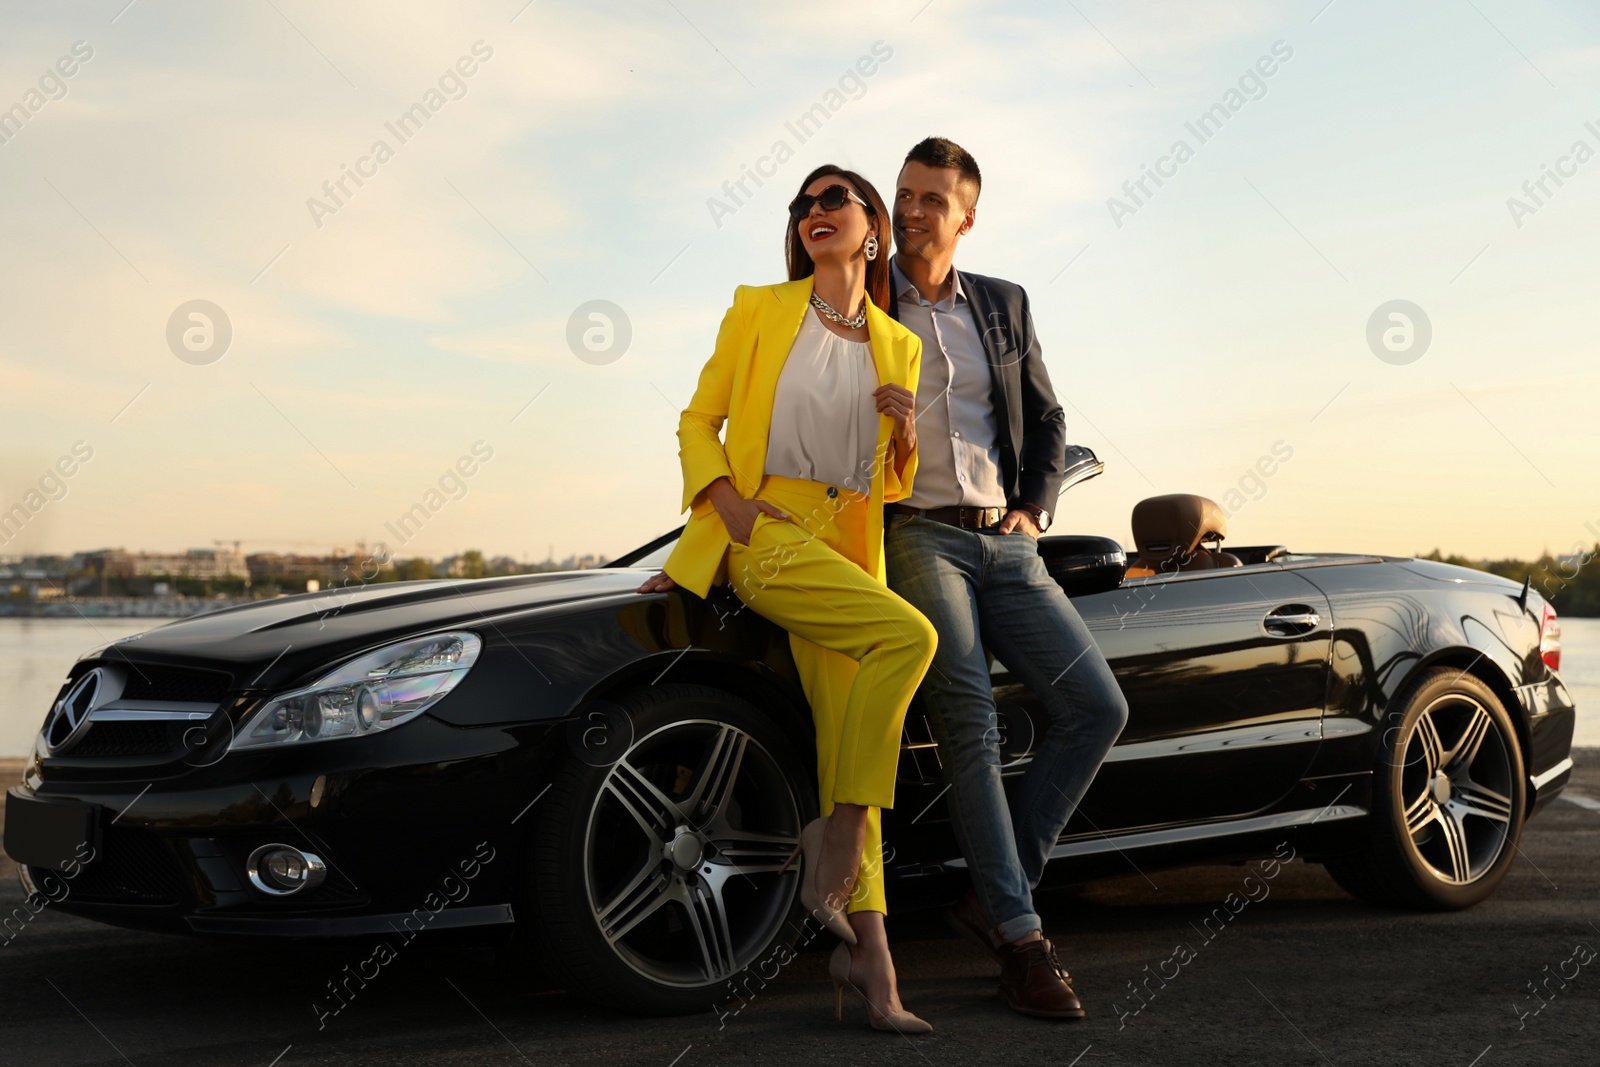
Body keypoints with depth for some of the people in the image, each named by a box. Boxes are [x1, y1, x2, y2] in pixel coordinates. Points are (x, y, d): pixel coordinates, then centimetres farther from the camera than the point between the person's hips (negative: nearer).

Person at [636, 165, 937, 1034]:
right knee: (908, 636, -26)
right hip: (764, 533, -4)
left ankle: (862, 953, -13)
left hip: (847, 548, 4)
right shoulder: (758, 310, 8)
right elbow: (698, 421, 7)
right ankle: (837, 835, -15)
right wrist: (729, 502, -11)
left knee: (848, 731, -9)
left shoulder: (898, 345, 16)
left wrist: (906, 434, -1)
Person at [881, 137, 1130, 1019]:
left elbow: (1046, 419, 23)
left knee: (1098, 706, -6)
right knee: (969, 726, -17)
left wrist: (1034, 510, 9)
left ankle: (992, 894, 2)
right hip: (914, 538, -5)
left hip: (1003, 543, 5)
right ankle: (1020, 939, -13)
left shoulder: (1004, 306, 16)